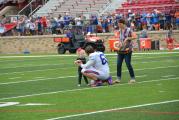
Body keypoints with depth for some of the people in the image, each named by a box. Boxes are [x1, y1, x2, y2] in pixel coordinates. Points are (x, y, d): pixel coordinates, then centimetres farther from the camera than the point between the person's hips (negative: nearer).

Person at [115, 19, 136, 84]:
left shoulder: (128, 30, -8)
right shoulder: (120, 30, 11)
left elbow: (133, 37, -11)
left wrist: (127, 38, -23)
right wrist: (120, 42, 5)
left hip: (127, 50, -6)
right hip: (120, 50, 6)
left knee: (128, 64, -6)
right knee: (118, 64, 1)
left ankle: (132, 78, 4)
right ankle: (118, 78, 7)